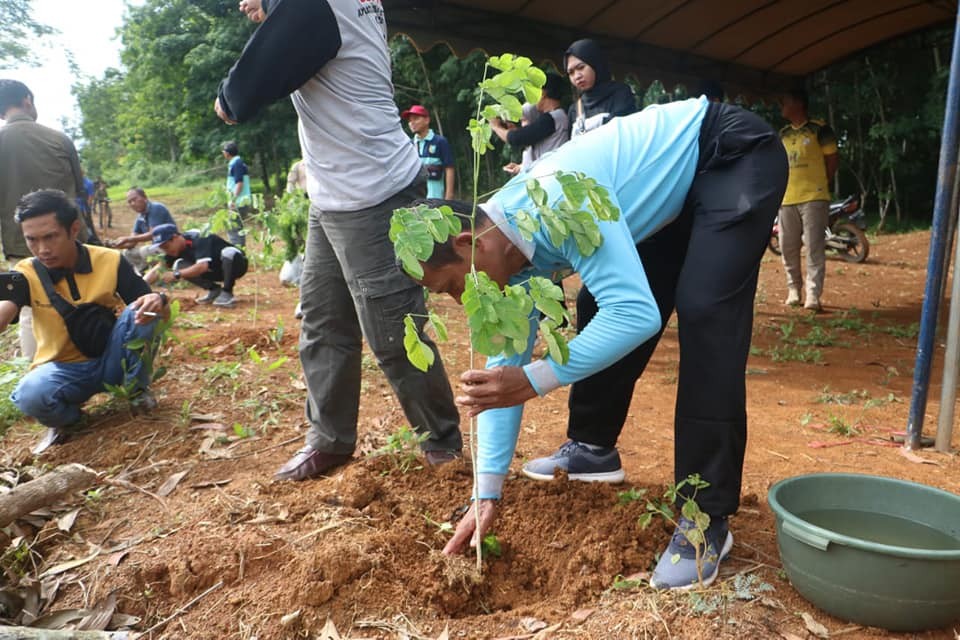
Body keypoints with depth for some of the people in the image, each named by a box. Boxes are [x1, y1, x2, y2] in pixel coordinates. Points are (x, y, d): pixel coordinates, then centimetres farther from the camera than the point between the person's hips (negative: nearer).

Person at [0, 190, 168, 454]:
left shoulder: (110, 261, -11)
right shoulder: (27, 274, -12)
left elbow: (160, 313, -10)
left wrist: (158, 302, -36)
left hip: (111, 361, 1)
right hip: (64, 369, -1)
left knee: (141, 311, -27)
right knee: (30, 395, -35)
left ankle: (138, 390, -3)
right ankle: (68, 419, 3)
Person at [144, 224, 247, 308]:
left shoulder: (199, 240, -28)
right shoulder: (177, 249, -4)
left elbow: (202, 266, -40)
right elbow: (157, 270, -5)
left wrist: (176, 275, -39)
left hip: (236, 265, -7)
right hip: (215, 271, 7)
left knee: (228, 252, -40)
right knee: (179, 265, -10)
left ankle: (227, 293, -24)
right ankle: (214, 289, -1)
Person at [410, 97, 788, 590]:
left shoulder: (557, 205, -35)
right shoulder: (511, 254, -6)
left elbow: (636, 314, -40)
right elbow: (503, 369, -4)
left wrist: (535, 379, -39)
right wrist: (487, 492, -4)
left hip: (736, 155, -8)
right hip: (681, 190, 8)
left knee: (703, 315, -21)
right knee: (600, 314, 5)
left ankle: (706, 518, -13)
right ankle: (593, 447, 23)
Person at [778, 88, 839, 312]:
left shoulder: (819, 129, -1)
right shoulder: (782, 134, 15)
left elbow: (833, 159, 3)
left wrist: (820, 184, 4)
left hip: (814, 197, -6)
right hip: (787, 199, 6)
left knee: (814, 248, -7)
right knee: (788, 248, 7)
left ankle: (813, 295, -7)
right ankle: (793, 289, 19)